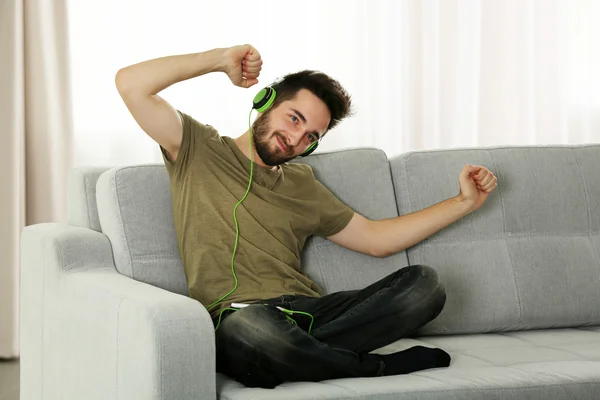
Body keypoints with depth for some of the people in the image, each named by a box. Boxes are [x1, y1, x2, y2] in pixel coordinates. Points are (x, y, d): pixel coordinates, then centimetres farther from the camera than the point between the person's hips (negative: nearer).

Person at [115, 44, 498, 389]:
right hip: (238, 317, -5)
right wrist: (220, 60, 0)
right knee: (248, 330, -44)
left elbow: (376, 238, 30)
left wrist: (463, 203, 25)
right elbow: (131, 84, -3)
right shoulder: (198, 150, 11)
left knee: (424, 283, -15)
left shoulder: (301, 185, 27)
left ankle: (306, 355, -27)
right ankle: (384, 367, -19)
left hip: (307, 313, 6)